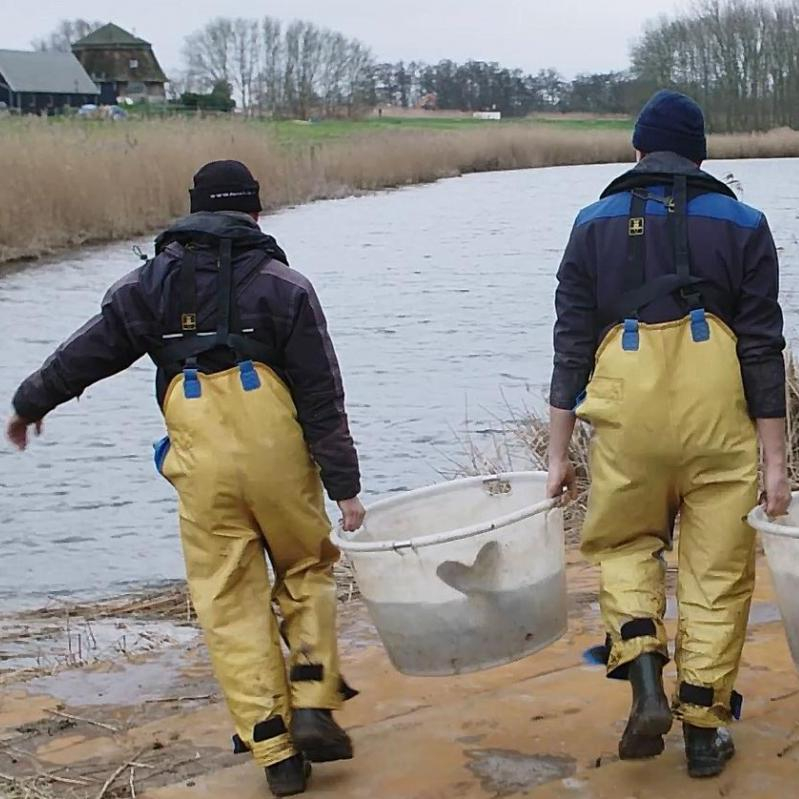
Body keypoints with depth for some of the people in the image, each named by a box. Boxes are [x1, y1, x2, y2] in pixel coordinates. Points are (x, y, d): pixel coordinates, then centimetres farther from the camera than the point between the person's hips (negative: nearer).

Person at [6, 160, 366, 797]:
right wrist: (345, 486, 0)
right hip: (279, 457, -1)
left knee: (230, 604, 8)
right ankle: (314, 707, 6)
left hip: (202, 467, 1)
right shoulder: (282, 284, 2)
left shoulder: (153, 282, 9)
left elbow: (89, 351, 17)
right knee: (306, 572, 19)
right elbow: (322, 397, -2)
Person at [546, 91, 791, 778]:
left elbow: (572, 345, 7)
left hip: (627, 415, 1)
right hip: (719, 417, 0)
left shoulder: (596, 224, 11)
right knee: (718, 571, 10)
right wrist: (775, 458, 5)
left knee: (625, 544, 21)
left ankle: (647, 688, 2)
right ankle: (705, 727, 16)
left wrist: (559, 453, 11)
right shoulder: (742, 224, 9)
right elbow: (762, 349, 3)